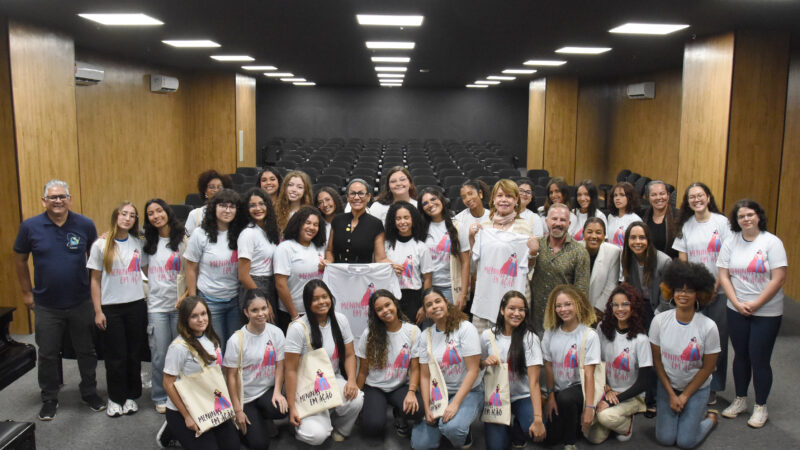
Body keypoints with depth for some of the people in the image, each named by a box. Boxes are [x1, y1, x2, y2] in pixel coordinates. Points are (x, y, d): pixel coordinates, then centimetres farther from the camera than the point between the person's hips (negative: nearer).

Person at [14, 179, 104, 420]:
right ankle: (49, 399, 29)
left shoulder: (85, 225, -6)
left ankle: (89, 392, 31)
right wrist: (27, 292, 5)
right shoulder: (30, 226, -7)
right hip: (46, 306, 0)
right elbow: (20, 259, 5)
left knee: (87, 351, 12)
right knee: (47, 355, 11)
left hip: (81, 303, 0)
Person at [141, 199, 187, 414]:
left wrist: (186, 296, -12)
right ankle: (160, 397, 19)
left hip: (179, 304, -2)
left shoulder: (182, 239, -2)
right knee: (159, 355, 4)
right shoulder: (148, 243, 10)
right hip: (157, 305, 2)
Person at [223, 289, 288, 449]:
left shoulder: (276, 333, -5)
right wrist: (238, 410, -9)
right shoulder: (236, 340, -14)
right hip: (245, 396, -2)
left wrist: (277, 392, -14)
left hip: (268, 390, 3)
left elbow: (279, 365, 1)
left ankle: (260, 418, 6)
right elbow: (231, 376, -9)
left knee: (280, 410, -31)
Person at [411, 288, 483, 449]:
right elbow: (425, 376, 2)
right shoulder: (426, 336, 1)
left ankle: (463, 437, 2)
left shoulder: (465, 328, -13)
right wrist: (427, 408, -10)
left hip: (468, 392, -4)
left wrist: (455, 404, -21)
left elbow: (473, 370, -15)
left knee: (452, 427, -33)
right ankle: (442, 424, 19)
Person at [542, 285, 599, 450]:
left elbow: (589, 374, -17)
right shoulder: (551, 333, -3)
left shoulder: (589, 335, -14)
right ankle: (573, 422, 24)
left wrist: (589, 408, -21)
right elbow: (548, 366, 1)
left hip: (579, 388, -3)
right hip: (558, 390, 4)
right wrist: (550, 396, -5)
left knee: (565, 398, -37)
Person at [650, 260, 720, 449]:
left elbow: (708, 367, -9)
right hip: (667, 385, 2)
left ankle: (711, 417, 23)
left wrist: (685, 396, -7)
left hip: (696, 388, -2)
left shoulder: (708, 327, -18)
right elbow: (657, 359, -4)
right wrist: (671, 394, -5)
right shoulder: (659, 321, -13)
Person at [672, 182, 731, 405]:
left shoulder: (721, 222, -1)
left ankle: (713, 387, 15)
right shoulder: (686, 225, 8)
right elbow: (682, 260, 8)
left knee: (717, 339, 1)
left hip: (718, 292, -2)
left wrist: (715, 287, -9)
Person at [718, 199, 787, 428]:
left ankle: (760, 407, 17)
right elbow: (723, 275, 1)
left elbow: (779, 279, -13)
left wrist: (755, 304, -14)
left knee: (759, 360, 0)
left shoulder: (772, 242, -9)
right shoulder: (731, 242, 2)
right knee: (741, 356, 14)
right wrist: (737, 303, -9)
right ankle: (740, 400, 30)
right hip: (736, 310, 4)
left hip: (767, 312, -3)